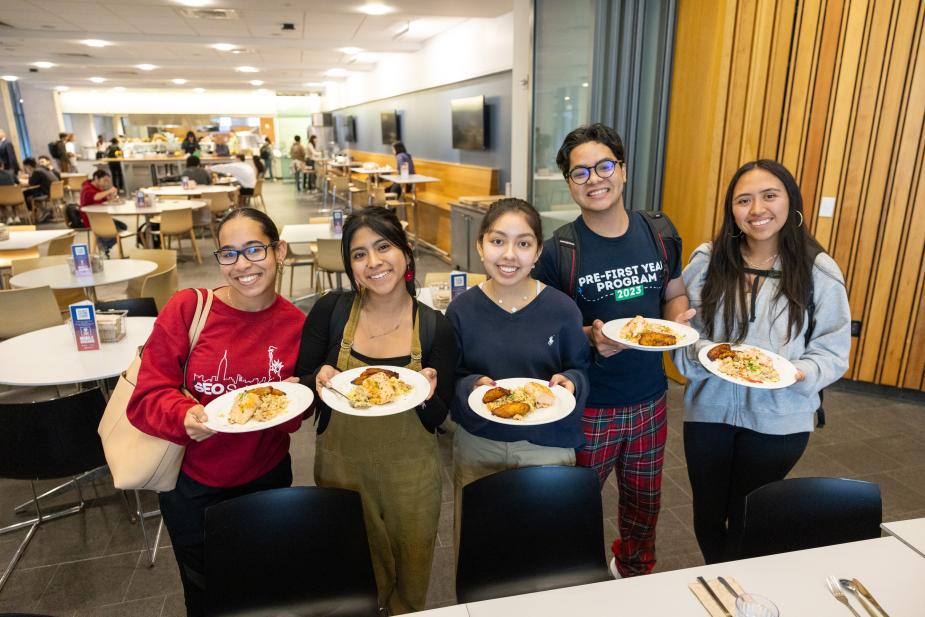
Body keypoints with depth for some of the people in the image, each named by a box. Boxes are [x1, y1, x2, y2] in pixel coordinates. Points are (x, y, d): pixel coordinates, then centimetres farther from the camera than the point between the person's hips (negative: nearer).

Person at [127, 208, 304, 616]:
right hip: (192, 482, -1)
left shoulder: (296, 324, -11)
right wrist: (185, 415, -32)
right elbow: (146, 398, -13)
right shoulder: (186, 308, -18)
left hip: (266, 477, 2)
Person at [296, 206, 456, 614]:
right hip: (341, 464, 0)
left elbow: (437, 419, -5)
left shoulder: (435, 327, -11)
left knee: (410, 580, 20)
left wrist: (427, 396, -26)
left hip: (410, 470, 0)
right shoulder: (330, 311, -11)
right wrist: (319, 380, -24)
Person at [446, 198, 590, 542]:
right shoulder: (461, 310, -8)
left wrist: (568, 382, -21)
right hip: (477, 446, 1)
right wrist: (472, 387, -22)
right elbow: (451, 380, -2)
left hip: (548, 447, 0)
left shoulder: (562, 310, -11)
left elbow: (580, 370, 0)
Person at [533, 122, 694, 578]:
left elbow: (675, 293, 11)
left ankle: (635, 573, 54)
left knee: (644, 502, 24)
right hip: (588, 406, -4)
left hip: (650, 400, 4)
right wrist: (590, 336, -26)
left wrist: (677, 320, -11)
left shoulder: (660, 234, -2)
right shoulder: (559, 251, -13)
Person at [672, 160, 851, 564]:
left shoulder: (819, 272, -9)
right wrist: (703, 354, -24)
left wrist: (800, 373, -24)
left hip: (779, 420, -1)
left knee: (747, 517, 18)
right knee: (707, 511, 19)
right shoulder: (706, 261, -7)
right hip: (709, 409, 1)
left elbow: (833, 352, -4)